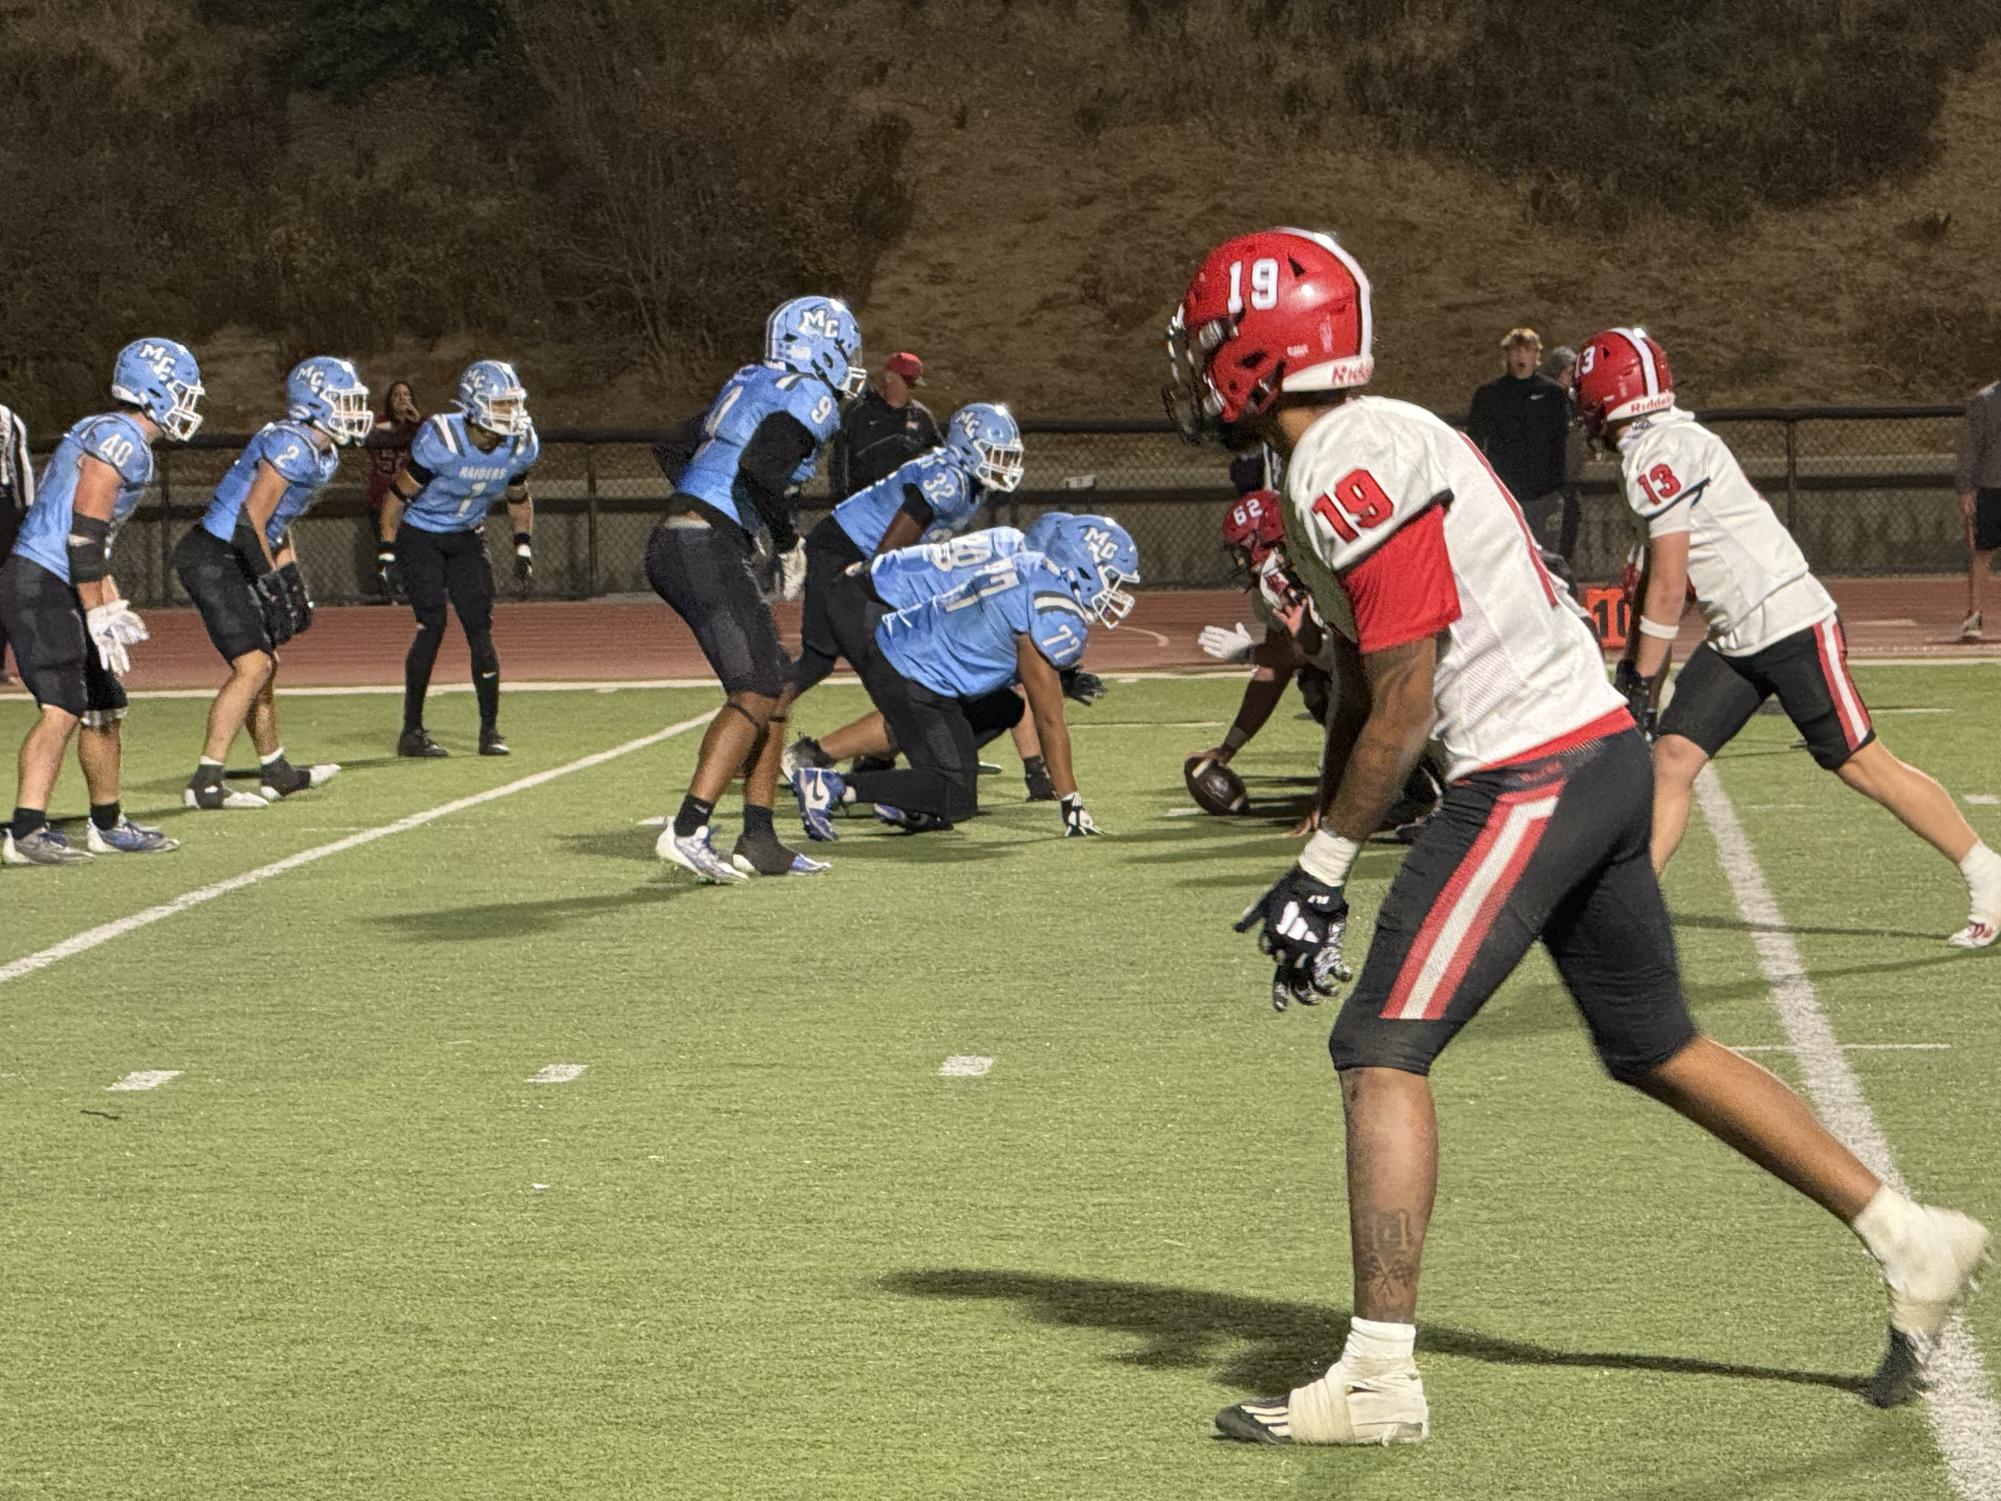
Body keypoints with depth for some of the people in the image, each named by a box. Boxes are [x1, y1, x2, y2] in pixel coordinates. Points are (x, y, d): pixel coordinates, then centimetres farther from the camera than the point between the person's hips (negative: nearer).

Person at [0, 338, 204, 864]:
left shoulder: (106, 435, 18)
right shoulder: (120, 442, -14)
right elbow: (84, 535, -20)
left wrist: (111, 605, 26)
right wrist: (98, 615, -19)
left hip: (58, 589, 10)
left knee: (104, 707, 16)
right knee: (63, 708, -18)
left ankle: (108, 825, 28)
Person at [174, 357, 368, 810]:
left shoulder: (322, 456, 12)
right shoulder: (291, 447, -20)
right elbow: (250, 522, -22)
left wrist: (293, 583, 15)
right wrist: (273, 585, -18)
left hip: (235, 560, 10)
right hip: (213, 558, -10)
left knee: (264, 665, 18)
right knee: (252, 665, -14)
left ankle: (275, 773, 33)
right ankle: (205, 784, -14)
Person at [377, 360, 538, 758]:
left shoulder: (521, 446, -11)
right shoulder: (439, 441, -28)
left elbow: (519, 498, 11)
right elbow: (398, 494, -16)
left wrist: (524, 547, 2)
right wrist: (388, 555, -16)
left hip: (467, 538, 5)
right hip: (421, 535, -5)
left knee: (481, 629, -5)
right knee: (432, 626, -16)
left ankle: (490, 729, 4)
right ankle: (412, 732, -8)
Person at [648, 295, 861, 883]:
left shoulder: (749, 384, 22)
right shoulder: (811, 398, -5)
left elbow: (674, 451, 25)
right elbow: (761, 466, -21)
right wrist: (788, 541, -9)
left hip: (671, 547, 9)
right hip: (710, 550, -9)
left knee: (773, 682, 14)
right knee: (755, 692, -12)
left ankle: (758, 835, 15)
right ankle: (687, 830, -22)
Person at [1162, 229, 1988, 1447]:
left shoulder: (1351, 469, -15)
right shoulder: (1375, 444, 16)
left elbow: (1406, 699, -19)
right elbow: (1364, 692, 19)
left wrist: (1324, 867, -13)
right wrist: (1318, 866, 18)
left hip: (1532, 775, -10)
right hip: (1601, 752, 10)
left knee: (1382, 1052, -9)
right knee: (1657, 1048, 19)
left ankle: (1381, 1378, -10)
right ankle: (1912, 1242, 24)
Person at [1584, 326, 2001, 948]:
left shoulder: (1660, 452, -17)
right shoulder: (1664, 445, 12)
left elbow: (1668, 586, -17)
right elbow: (1663, 575, 19)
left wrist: (1640, 680, -10)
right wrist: (1634, 661, 20)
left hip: (1790, 623, -10)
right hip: (1736, 640, 10)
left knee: (1864, 765, -2)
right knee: (1672, 757, 0)